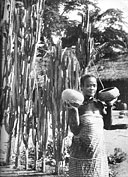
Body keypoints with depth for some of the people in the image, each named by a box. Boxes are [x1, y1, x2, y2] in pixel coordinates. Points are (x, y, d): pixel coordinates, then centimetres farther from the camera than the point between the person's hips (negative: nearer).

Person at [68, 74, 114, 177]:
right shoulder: (76, 105, -8)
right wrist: (74, 110, -24)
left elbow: (107, 126, 7)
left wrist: (109, 106, 6)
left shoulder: (99, 105, 8)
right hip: (82, 152, -5)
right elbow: (75, 131, -15)